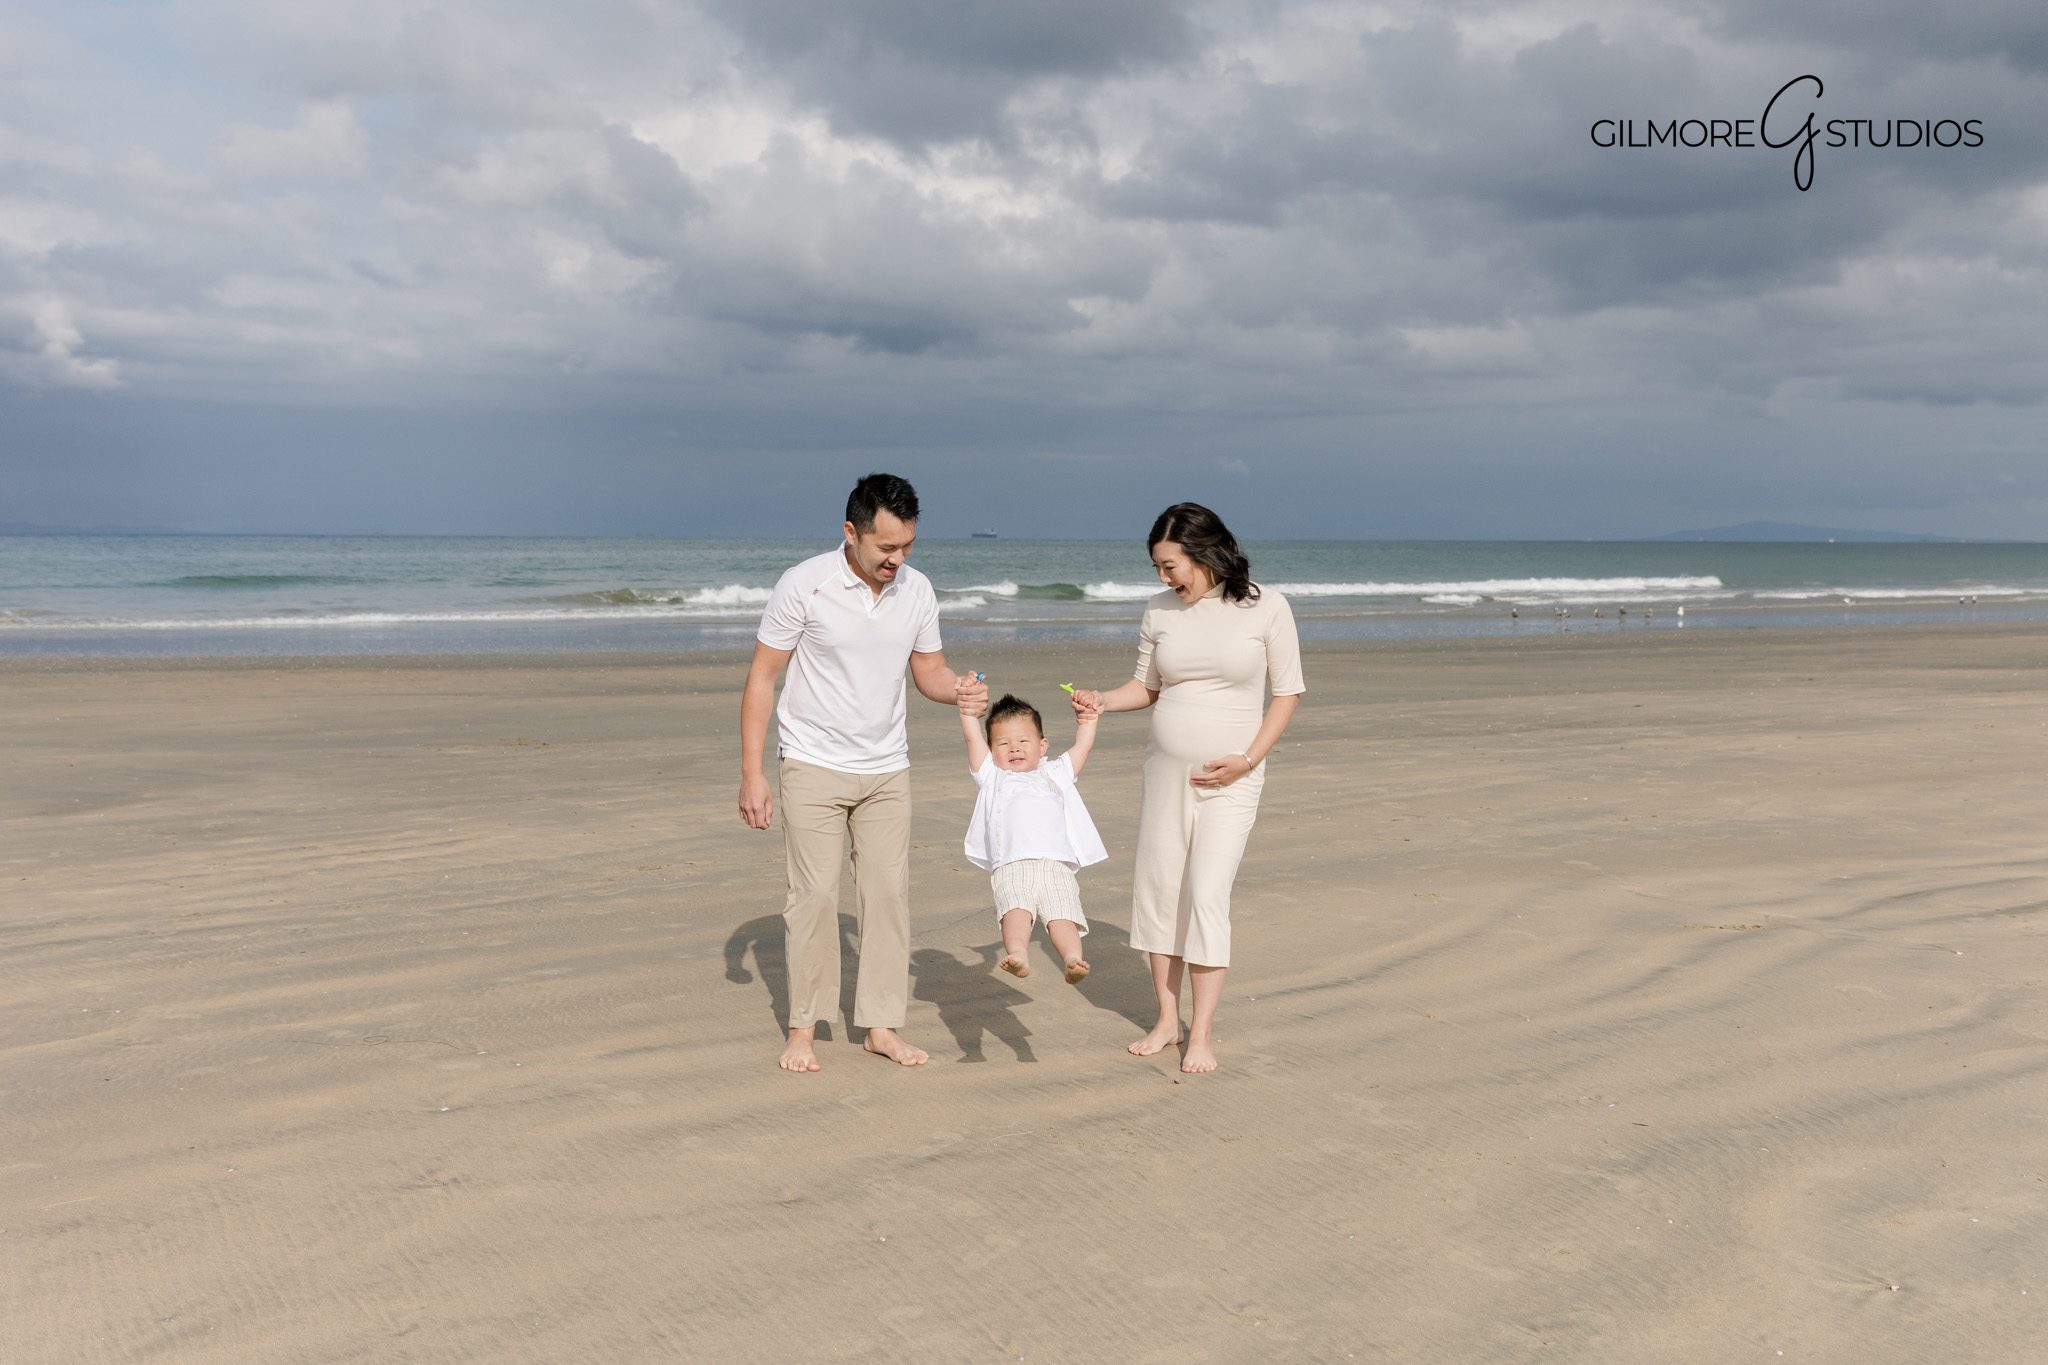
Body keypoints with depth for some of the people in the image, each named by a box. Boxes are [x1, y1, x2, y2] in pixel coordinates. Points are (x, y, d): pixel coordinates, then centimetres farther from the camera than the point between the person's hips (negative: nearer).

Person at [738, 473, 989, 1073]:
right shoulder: (804, 585, -14)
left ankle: (880, 1024, 15)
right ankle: (803, 1028, 10)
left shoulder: (917, 590, -2)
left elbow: (928, 669, 8)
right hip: (814, 767, -4)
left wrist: (959, 691, -16)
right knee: (815, 894, -4)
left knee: (888, 892, 4)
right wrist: (752, 772, -12)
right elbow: (762, 676, -9)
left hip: (887, 769, 4)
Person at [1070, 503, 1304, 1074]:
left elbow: (1287, 691, -2)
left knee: (1207, 896, -10)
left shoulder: (1264, 607, -7)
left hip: (1229, 779, -4)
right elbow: (1147, 687, 11)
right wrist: (1102, 701, -9)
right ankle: (1168, 1020, 20)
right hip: (1165, 769, 4)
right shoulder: (1160, 612, 3)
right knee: (1157, 893, 6)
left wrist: (1248, 759, -12)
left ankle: (1202, 1033, 0)